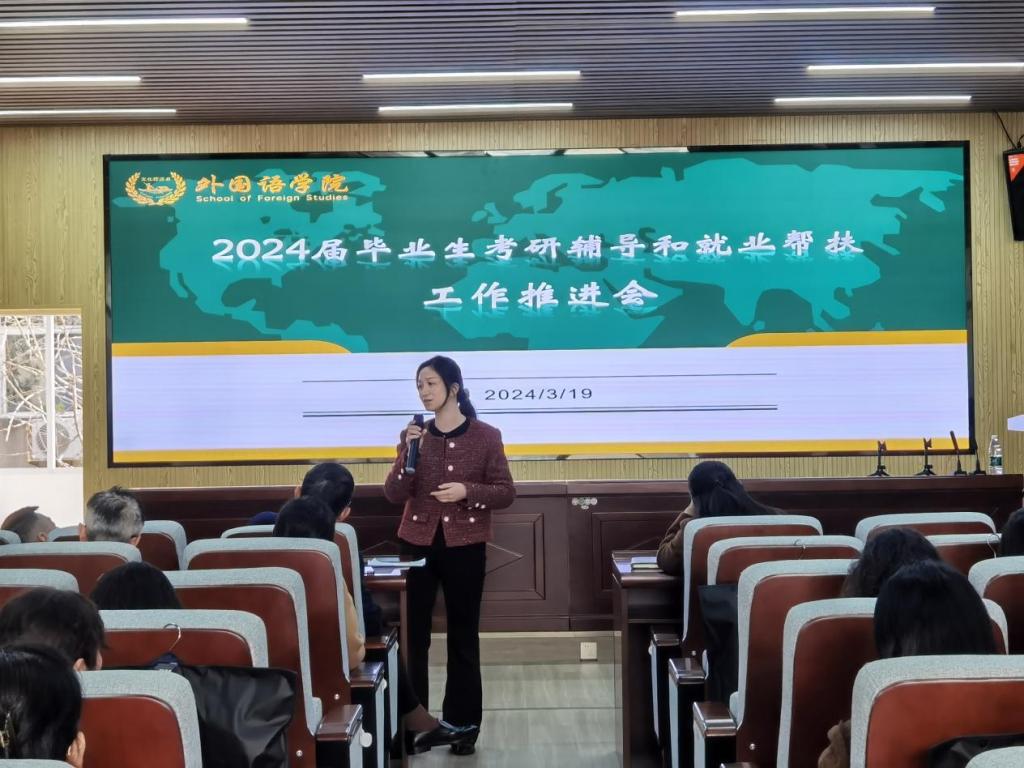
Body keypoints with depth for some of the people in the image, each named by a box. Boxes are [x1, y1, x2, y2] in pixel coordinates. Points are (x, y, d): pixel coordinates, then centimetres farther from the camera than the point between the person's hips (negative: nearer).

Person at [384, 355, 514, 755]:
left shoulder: (485, 436, -3)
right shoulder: (414, 435, 4)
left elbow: (506, 493, -1)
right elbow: (394, 494, -1)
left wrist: (468, 491, -17)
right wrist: (408, 453, -15)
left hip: (465, 546, -2)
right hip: (418, 543, 2)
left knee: (463, 635, 6)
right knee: (412, 632, 1)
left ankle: (463, 723, 17)